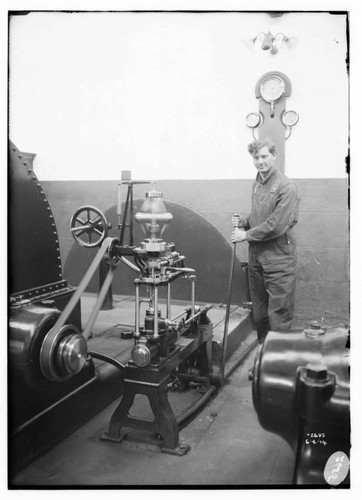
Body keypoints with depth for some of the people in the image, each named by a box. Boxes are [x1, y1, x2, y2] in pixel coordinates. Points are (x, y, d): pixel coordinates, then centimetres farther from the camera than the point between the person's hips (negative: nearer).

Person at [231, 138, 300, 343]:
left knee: (279, 313, -1)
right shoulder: (257, 184, 13)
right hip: (256, 255, 8)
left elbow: (277, 224, -20)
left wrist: (247, 235, -13)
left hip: (279, 258, -8)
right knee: (259, 312, 16)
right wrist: (243, 222, 4)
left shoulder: (286, 186, -12)